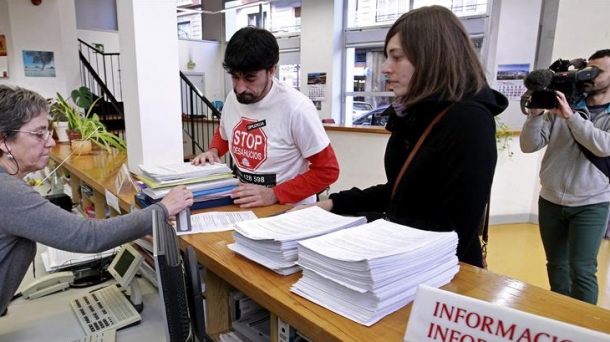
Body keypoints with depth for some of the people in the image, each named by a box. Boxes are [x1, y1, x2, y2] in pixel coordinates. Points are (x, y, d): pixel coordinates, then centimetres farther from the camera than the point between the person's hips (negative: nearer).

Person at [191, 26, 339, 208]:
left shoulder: (296, 108, -21)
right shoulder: (232, 99, -3)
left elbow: (327, 170, -16)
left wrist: (274, 194, -22)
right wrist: (213, 150, -1)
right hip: (244, 206, 4)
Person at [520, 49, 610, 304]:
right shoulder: (560, 106, 4)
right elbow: (529, 146, -2)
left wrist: (570, 116, -22)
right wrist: (536, 113, -15)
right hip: (550, 201, 3)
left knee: (581, 270, -5)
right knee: (556, 266, 13)